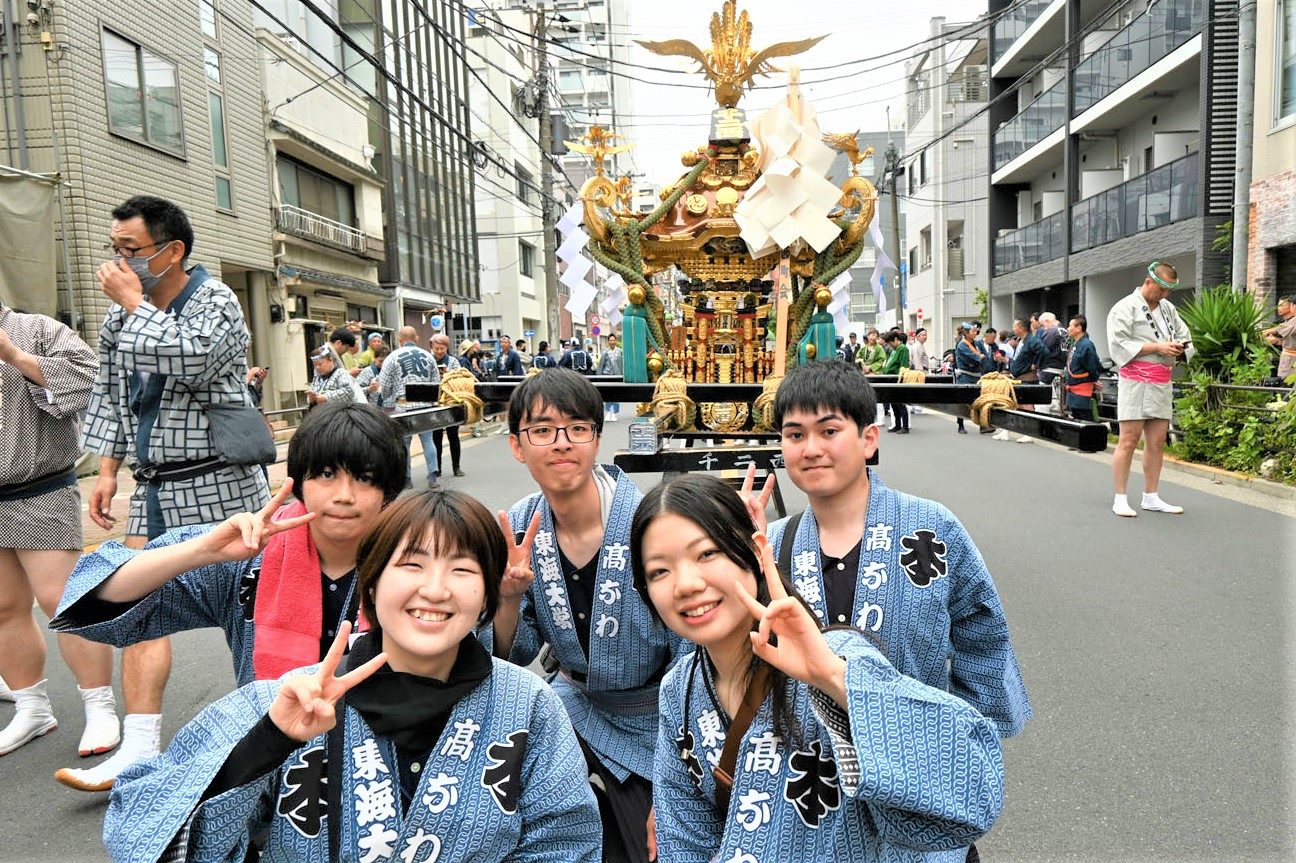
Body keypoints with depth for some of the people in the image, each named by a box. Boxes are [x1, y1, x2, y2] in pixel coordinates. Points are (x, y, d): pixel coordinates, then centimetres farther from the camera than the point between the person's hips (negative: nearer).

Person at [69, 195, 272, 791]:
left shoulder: (215, 301, -8)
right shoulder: (120, 318, 12)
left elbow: (191, 360, -27)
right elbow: (110, 397, 18)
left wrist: (135, 302, -15)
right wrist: (108, 470, 12)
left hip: (218, 484, -6)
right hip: (154, 488, 7)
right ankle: (139, 748, 10)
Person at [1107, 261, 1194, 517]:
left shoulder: (1168, 308, 18)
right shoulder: (1125, 308, -4)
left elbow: (1186, 339, 23)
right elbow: (1119, 343, -14)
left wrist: (1178, 349, -1)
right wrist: (1157, 347, -15)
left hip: (1163, 383, 7)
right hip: (1136, 381, -7)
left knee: (1157, 442, 9)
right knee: (1129, 441, -7)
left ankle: (1151, 497, 17)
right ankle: (1120, 499, -2)